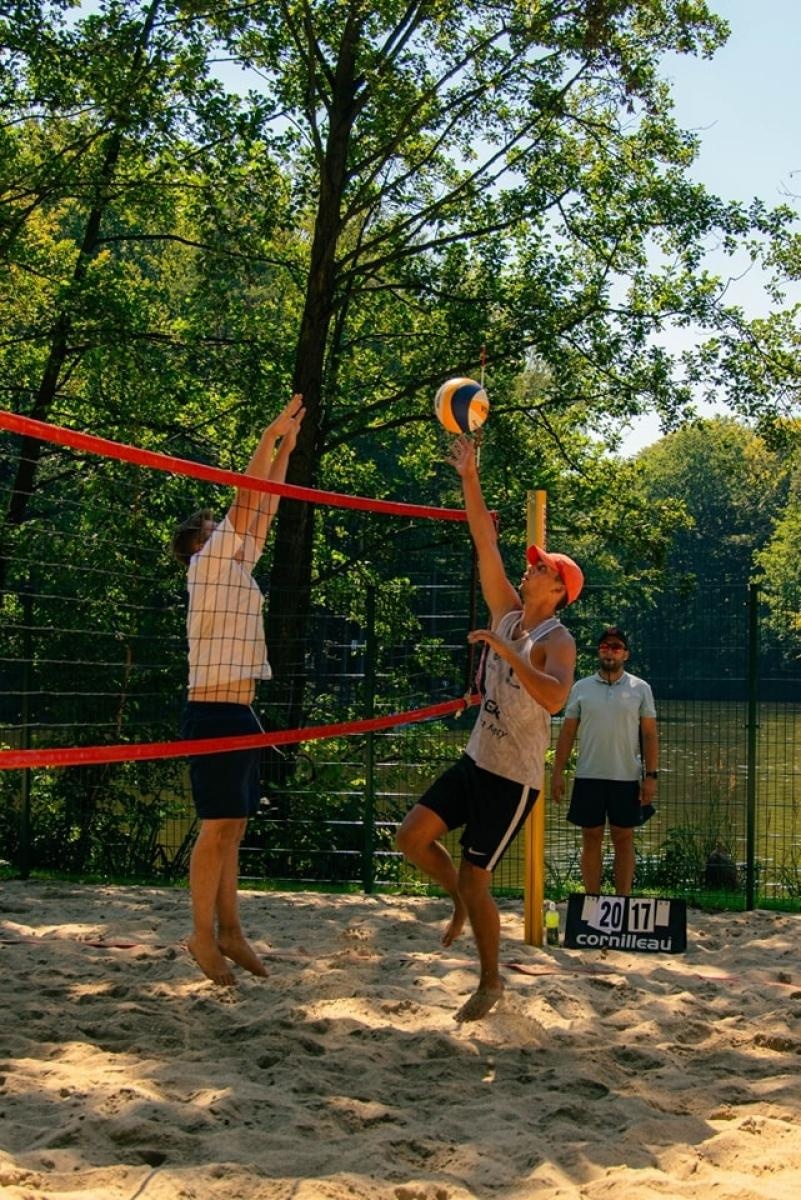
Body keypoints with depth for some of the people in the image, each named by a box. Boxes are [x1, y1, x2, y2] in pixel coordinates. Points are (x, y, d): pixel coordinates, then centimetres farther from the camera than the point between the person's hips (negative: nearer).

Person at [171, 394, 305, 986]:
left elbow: (263, 511, 22)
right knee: (219, 826, -8)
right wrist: (272, 436, -1)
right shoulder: (209, 563, -4)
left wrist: (285, 448, 23)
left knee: (233, 826, 9)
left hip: (240, 713, 9)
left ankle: (229, 930, 12)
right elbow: (247, 500, -7)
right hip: (214, 712, -9)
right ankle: (204, 934, -2)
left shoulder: (237, 568, 18)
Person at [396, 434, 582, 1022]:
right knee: (413, 837, -2)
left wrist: (506, 651, -34)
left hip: (514, 777, -7)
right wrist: (470, 478, -2)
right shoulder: (509, 613, 6)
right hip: (476, 760, 7)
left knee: (474, 879, -3)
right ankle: (463, 900, 25)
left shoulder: (557, 641, -15)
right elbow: (486, 543, 3)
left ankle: (492, 981, 16)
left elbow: (554, 697, -36)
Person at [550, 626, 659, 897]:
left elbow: (650, 735, 2)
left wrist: (650, 776, -5)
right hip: (588, 777, 1)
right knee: (591, 839, 4)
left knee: (624, 839, 4)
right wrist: (557, 773, 1)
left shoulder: (640, 689, 3)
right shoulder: (581, 688, 6)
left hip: (627, 778, -1)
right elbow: (567, 733, 8)